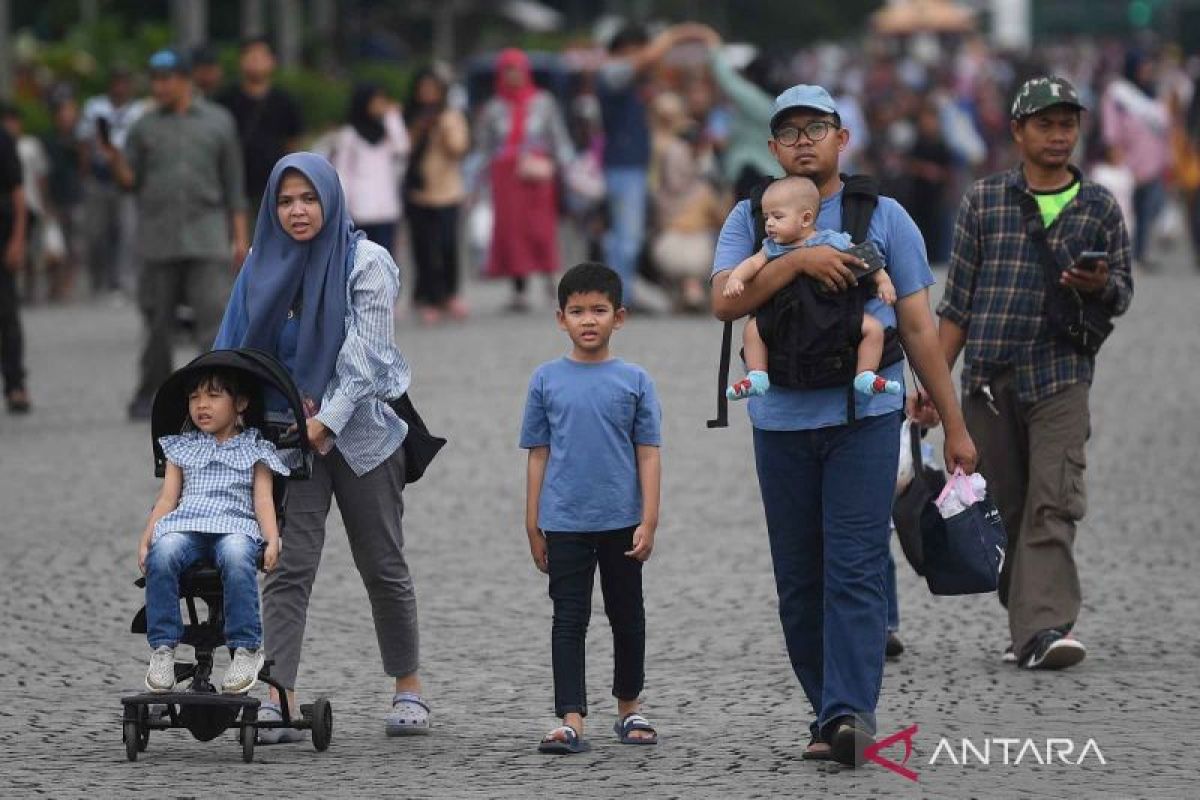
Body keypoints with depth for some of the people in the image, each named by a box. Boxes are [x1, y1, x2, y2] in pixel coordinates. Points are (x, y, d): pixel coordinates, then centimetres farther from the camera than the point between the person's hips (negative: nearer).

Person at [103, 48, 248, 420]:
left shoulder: (218, 122, 7)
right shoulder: (145, 127, 10)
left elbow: (233, 185, 9)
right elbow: (130, 180, 7)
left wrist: (239, 236, 4)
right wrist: (115, 159, -14)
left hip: (207, 232, -1)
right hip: (159, 236, 1)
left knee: (214, 312, -12)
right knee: (157, 318, 5)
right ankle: (150, 394, 15)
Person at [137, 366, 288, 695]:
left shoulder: (254, 451, 19)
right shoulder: (182, 448, 25)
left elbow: (263, 499, 8)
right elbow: (168, 498, 16)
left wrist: (272, 541, -10)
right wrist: (146, 538, 0)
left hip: (236, 525, -2)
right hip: (185, 526, 2)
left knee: (236, 556, -39)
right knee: (163, 555, -34)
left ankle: (246, 648, -35)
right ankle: (162, 649, -31)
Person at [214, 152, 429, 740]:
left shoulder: (366, 262, -6)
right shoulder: (267, 267, 5)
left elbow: (365, 354, -14)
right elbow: (236, 354, 7)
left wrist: (324, 420, -23)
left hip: (360, 429, -2)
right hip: (290, 436, 2)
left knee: (382, 564, 8)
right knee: (288, 567, -9)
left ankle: (409, 690, 24)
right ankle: (279, 702, -16)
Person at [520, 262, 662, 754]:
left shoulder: (634, 381, 0)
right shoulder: (547, 380, 1)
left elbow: (648, 454, 0)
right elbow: (538, 455, 5)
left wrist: (648, 521, -7)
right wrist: (533, 528, 4)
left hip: (621, 523, 1)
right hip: (565, 524, -1)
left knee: (627, 617, 13)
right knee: (569, 621, -4)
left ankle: (629, 709, 28)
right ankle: (571, 721, -7)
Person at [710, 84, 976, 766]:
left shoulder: (884, 217, 8)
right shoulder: (751, 219, 10)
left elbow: (919, 326, 9)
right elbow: (726, 303, -7)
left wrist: (955, 426, 8)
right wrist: (797, 260, -19)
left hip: (865, 417, -2)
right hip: (782, 422, 2)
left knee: (854, 571, -12)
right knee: (799, 581, 5)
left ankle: (851, 714, -19)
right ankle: (831, 715, 14)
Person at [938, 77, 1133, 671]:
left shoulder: (1100, 208, 8)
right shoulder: (985, 200, 7)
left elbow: (1123, 294, 13)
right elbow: (958, 302, 9)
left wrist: (1100, 286, -11)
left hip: (1060, 377, -1)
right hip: (989, 378, 1)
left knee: (1052, 506, -15)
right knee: (1007, 508, 5)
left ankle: (1045, 629, -24)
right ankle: (1026, 625, 17)